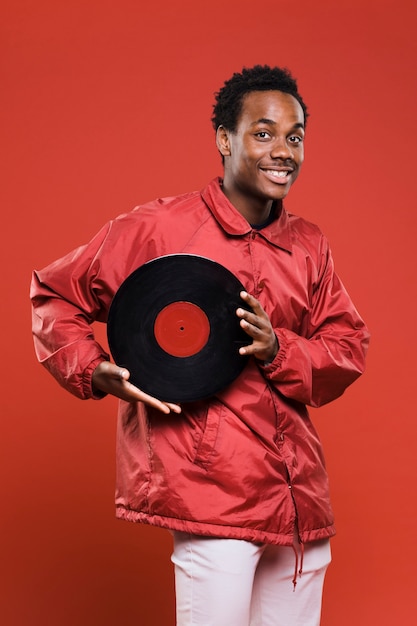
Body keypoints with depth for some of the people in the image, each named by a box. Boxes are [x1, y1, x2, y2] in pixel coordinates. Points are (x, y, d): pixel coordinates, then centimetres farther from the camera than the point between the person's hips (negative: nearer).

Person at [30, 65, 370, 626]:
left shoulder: (309, 246, 11)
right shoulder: (156, 229, -5)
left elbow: (350, 347, 10)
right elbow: (54, 295, 4)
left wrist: (280, 351, -10)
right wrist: (95, 373, -12)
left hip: (302, 493, 6)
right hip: (211, 490, -6)